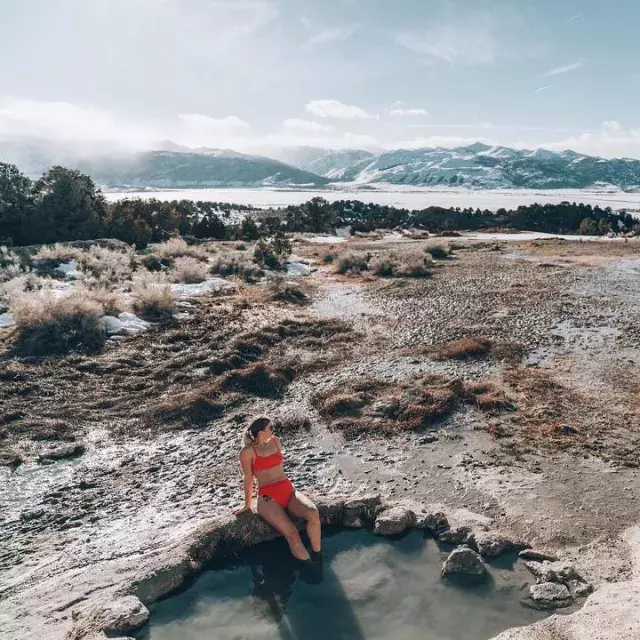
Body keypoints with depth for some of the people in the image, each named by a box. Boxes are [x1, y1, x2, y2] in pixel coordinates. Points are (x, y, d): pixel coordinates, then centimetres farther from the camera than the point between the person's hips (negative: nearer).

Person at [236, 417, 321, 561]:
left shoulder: (275, 442, 13)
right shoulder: (248, 452, -4)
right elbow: (248, 478, 2)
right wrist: (247, 505, 9)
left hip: (288, 489, 5)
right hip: (268, 497, -5)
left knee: (313, 513, -26)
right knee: (291, 533, -27)